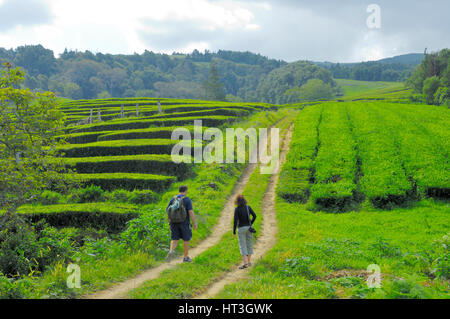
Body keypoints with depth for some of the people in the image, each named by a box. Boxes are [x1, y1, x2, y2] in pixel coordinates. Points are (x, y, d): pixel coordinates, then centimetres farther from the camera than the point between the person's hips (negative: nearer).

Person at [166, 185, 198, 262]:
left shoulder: (173, 199, 5)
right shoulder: (187, 199, -9)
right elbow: (191, 212, -17)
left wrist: (169, 221, 17)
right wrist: (195, 223, -13)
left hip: (174, 223, 3)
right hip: (184, 223, -3)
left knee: (175, 240, 6)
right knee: (186, 239, 11)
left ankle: (171, 251, -23)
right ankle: (186, 257, 18)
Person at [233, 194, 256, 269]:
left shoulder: (237, 209, -12)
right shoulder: (248, 207, 0)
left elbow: (235, 220, -16)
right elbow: (254, 216, 4)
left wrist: (234, 232, -9)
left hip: (241, 229, -4)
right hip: (248, 228, 4)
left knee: (242, 246, -4)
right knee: (249, 244, 17)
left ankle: (245, 263, -15)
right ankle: (249, 262, 23)